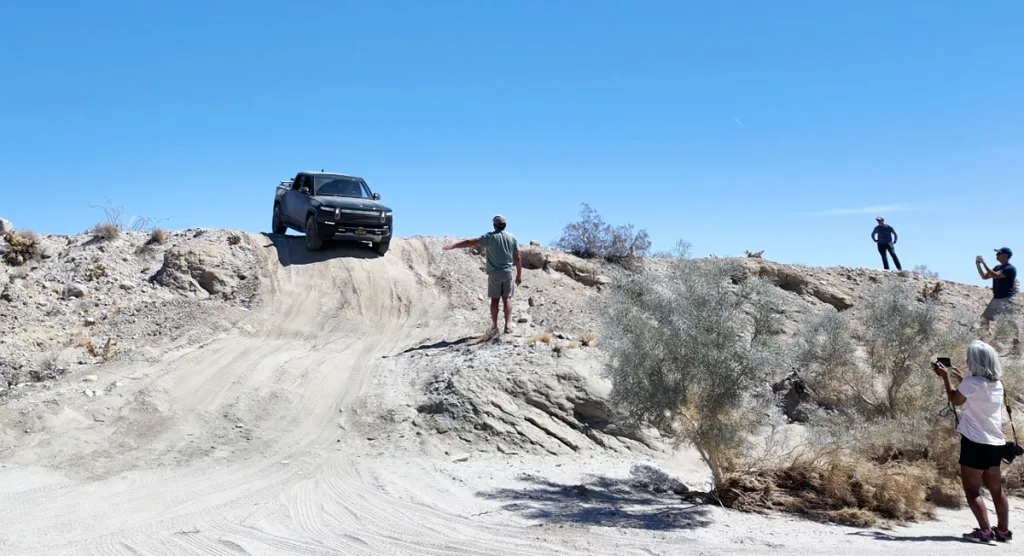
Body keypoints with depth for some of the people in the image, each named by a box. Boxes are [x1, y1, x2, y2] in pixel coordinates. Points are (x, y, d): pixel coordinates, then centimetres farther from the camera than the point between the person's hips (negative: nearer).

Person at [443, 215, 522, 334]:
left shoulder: (489, 237, -7)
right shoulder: (512, 238, 1)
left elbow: (470, 242, -10)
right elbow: (517, 259, 2)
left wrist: (453, 246, -6)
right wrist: (519, 275, 10)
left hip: (494, 273, -1)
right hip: (508, 272, 1)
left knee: (494, 299, 6)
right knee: (507, 298, 3)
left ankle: (494, 326, 9)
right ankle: (508, 325, -4)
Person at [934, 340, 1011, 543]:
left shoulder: (971, 382, -17)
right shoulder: (997, 384, 6)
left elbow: (955, 400, 1)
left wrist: (946, 377, 10)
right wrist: (960, 376, 26)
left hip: (976, 443, -7)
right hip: (994, 443, 8)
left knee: (972, 490, -1)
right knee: (995, 488, 16)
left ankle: (985, 531, -6)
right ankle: (1003, 530, 21)